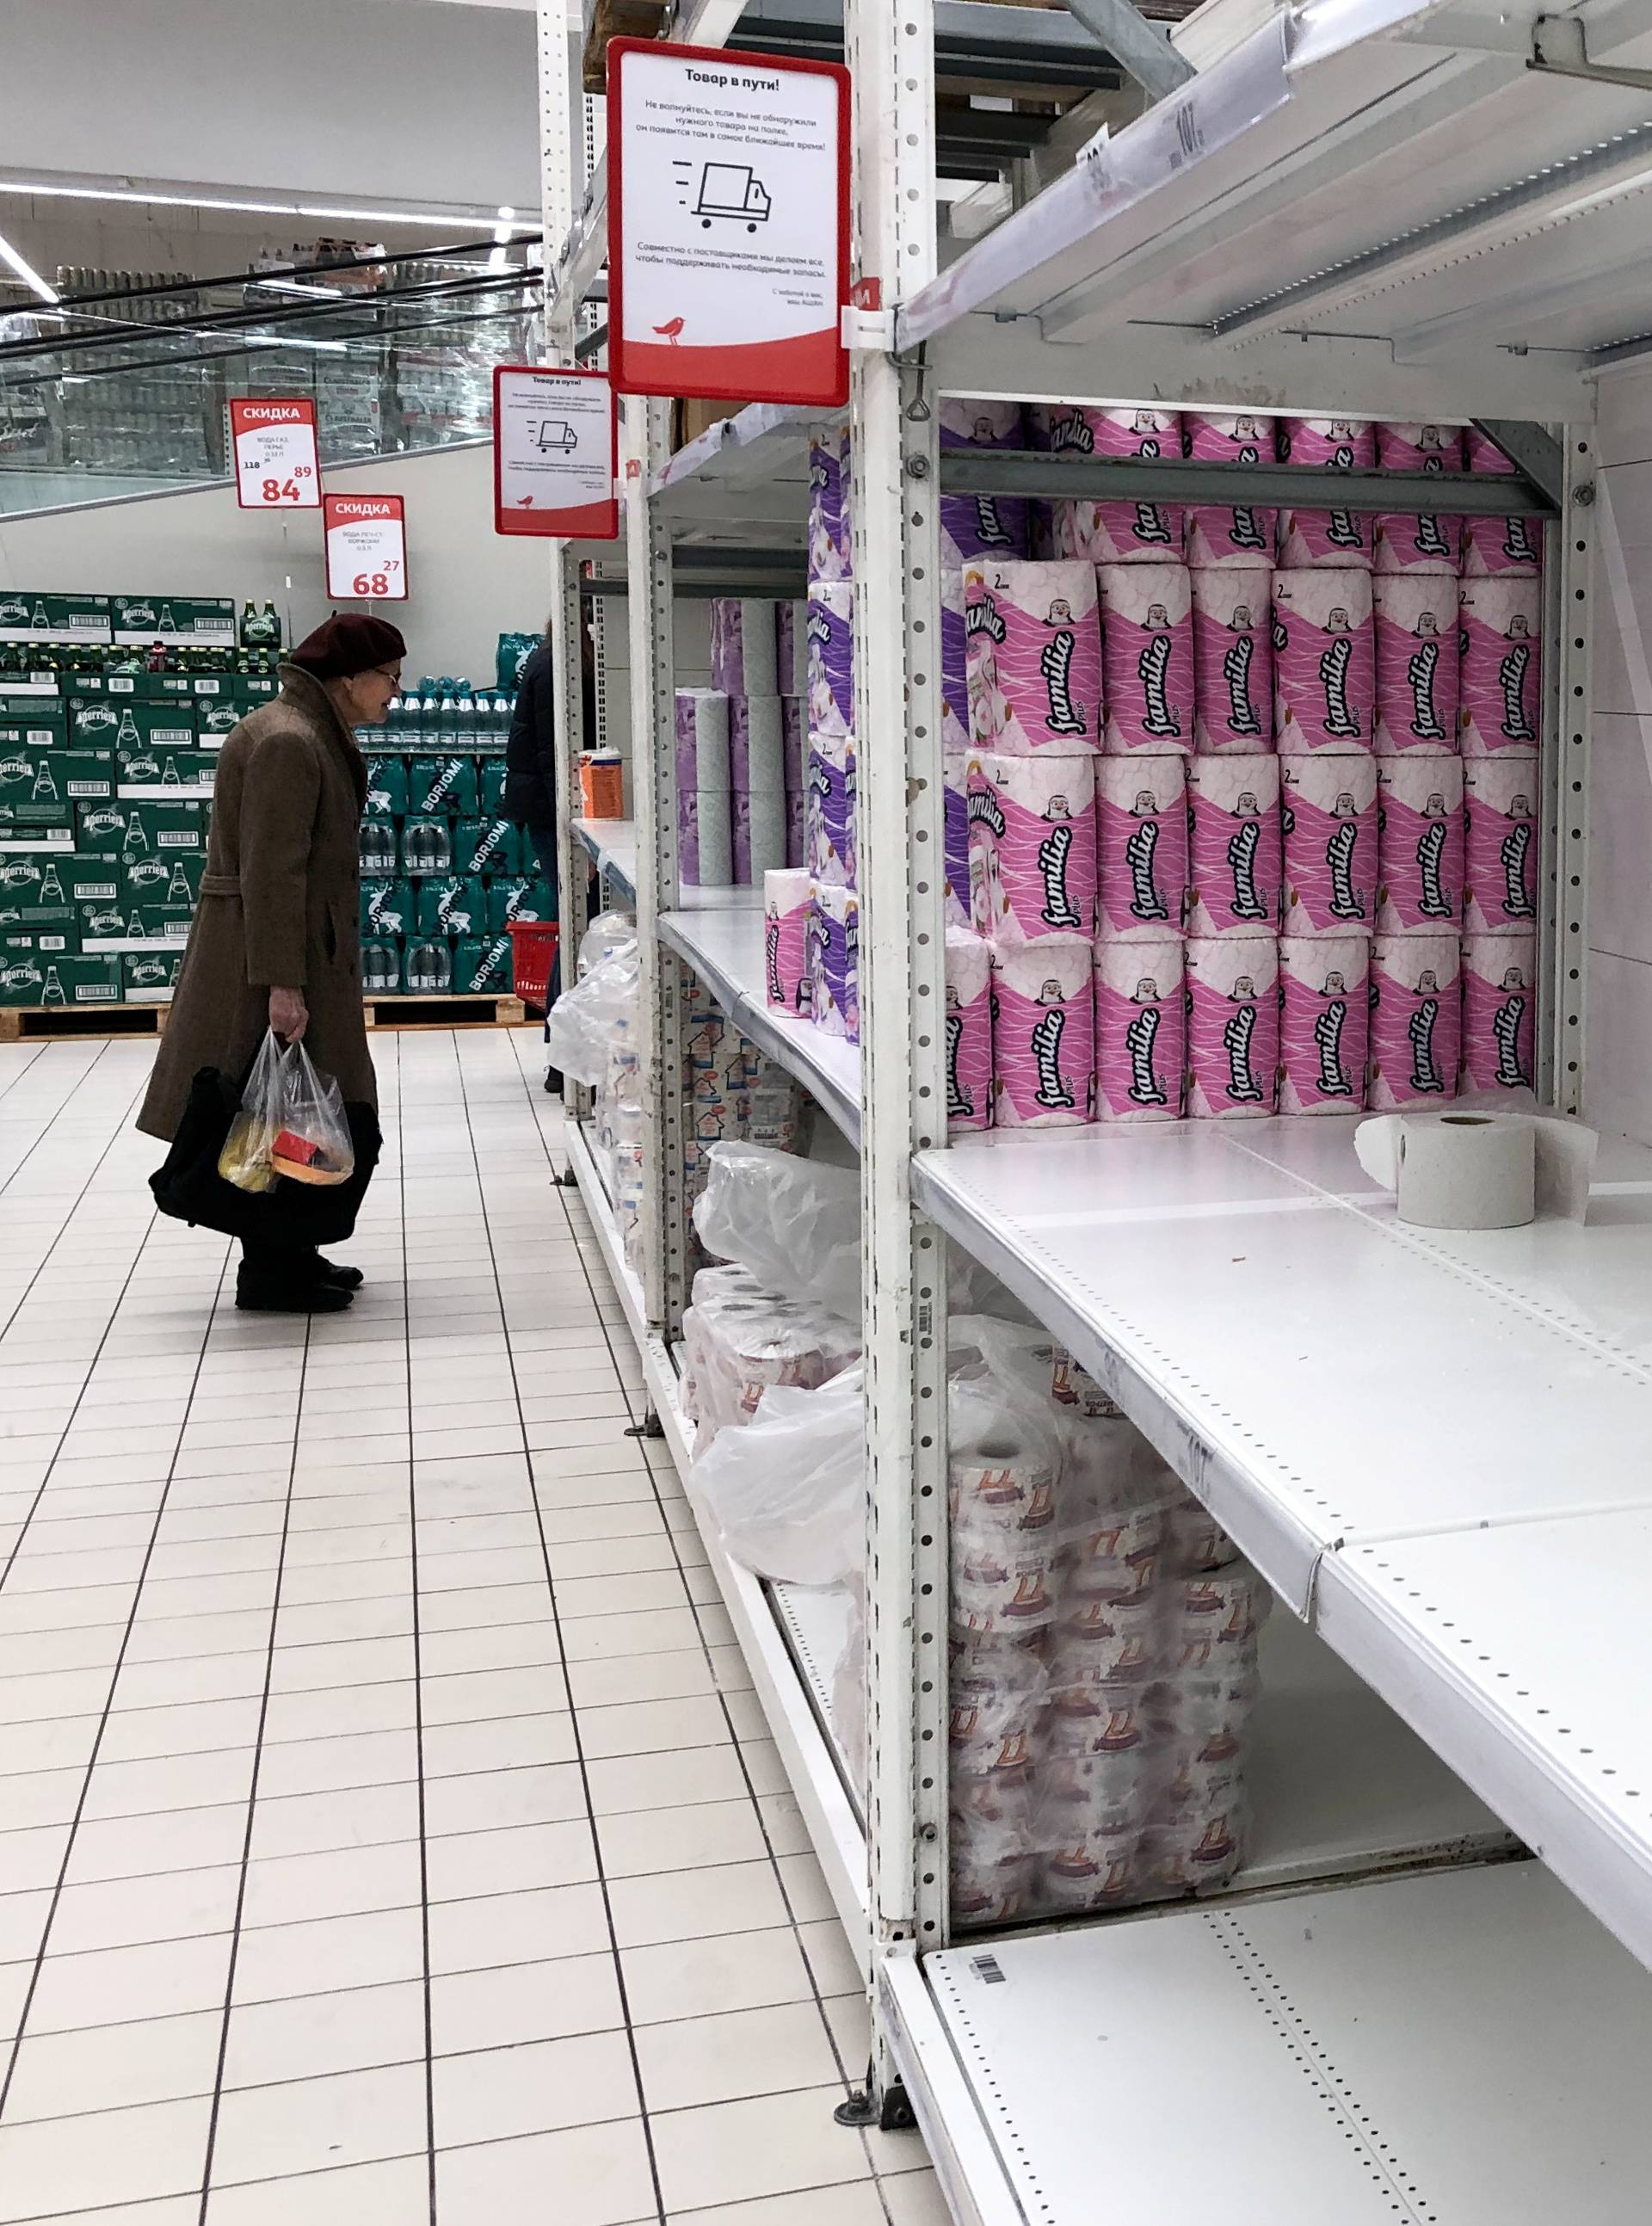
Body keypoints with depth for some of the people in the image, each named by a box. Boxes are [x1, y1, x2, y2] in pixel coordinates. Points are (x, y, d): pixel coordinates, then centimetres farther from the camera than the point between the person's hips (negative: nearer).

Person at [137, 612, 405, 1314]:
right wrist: (281, 985, -27)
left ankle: (287, 1252, 25)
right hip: (268, 952, -10)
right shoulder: (287, 742, -19)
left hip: (304, 947, 10)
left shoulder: (313, 733, 14)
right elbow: (271, 873, -24)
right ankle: (269, 1275, 6)